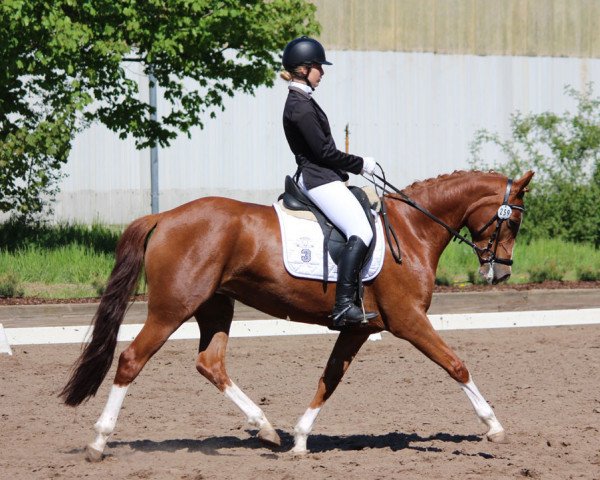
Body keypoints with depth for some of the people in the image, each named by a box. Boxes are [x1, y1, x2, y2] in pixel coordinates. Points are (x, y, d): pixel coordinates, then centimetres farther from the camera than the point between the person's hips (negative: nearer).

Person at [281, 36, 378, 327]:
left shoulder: (301, 101, 18)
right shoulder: (301, 105, -15)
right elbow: (323, 152, -17)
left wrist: (355, 166, 15)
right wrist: (361, 164, -6)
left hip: (318, 177, 11)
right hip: (319, 178, -11)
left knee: (361, 228, 14)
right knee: (361, 232, -21)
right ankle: (344, 305, -29)